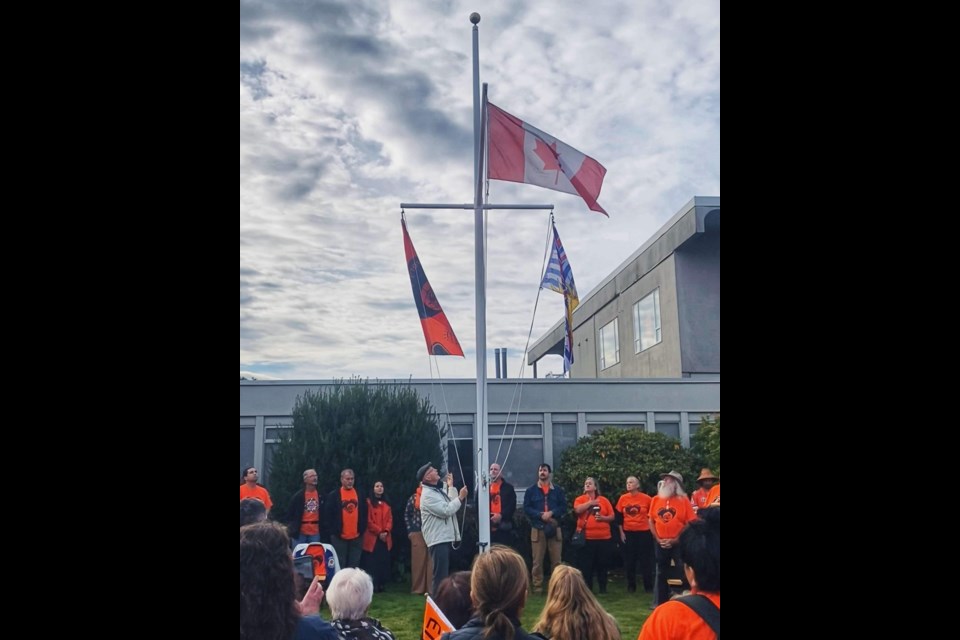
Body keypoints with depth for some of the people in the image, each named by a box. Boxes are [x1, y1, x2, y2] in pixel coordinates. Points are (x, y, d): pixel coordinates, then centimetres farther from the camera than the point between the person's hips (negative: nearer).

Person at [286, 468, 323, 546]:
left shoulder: (320, 495, 4)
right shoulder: (298, 496, -5)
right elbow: (290, 513, -2)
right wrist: (291, 529, -8)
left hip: (315, 532, 3)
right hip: (300, 532, -3)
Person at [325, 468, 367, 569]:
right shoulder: (333, 495, -1)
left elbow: (364, 513, 12)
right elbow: (328, 514, -2)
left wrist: (362, 529, 3)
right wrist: (334, 530, -6)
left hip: (356, 536, 3)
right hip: (339, 536, -3)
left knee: (354, 566, 7)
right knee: (340, 565, 2)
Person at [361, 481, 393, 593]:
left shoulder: (386, 503, 17)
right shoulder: (368, 502, -2)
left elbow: (390, 519, 11)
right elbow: (368, 520, -8)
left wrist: (386, 531, -6)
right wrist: (379, 532, -12)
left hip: (385, 538, 5)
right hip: (372, 538, -5)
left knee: (384, 561, 4)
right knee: (372, 562, -4)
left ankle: (382, 584, 10)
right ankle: (373, 585, 1)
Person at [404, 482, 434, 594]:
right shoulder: (414, 498, 7)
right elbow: (406, 514, 10)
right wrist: (409, 531, 4)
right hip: (417, 533, 0)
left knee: (431, 561, -1)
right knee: (418, 561, 4)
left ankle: (431, 588, 5)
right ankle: (417, 588, 11)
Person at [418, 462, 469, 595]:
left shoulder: (439, 490, 17)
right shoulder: (428, 495, -15)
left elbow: (451, 504, 16)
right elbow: (446, 510, -21)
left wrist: (451, 486, 17)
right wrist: (461, 497, -12)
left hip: (445, 538, 10)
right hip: (438, 540, -10)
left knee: (445, 574, 15)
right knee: (440, 575, -9)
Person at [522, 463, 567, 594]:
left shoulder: (557, 490, 11)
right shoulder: (531, 490, 8)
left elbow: (563, 507, 5)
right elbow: (526, 508, 1)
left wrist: (551, 513, -12)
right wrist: (541, 515, -13)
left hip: (554, 528, 1)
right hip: (537, 528, -1)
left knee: (556, 560, 1)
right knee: (537, 560, -2)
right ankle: (537, 586, 6)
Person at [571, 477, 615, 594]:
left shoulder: (604, 500, 8)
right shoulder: (580, 499, 5)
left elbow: (612, 517, 7)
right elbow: (577, 510, -15)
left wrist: (603, 518, -11)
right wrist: (590, 502, -10)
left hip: (603, 538, 1)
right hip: (586, 538, -1)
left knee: (602, 564, 7)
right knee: (586, 565, 0)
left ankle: (603, 588, 18)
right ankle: (587, 589, 9)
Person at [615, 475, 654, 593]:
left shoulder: (646, 498, -8)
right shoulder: (623, 498, 0)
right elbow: (619, 516, 6)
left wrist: (651, 530, -1)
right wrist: (621, 532, 3)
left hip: (644, 532, -3)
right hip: (628, 533, 3)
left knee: (645, 560, 3)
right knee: (629, 561, 7)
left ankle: (648, 586, 13)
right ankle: (631, 586, 17)